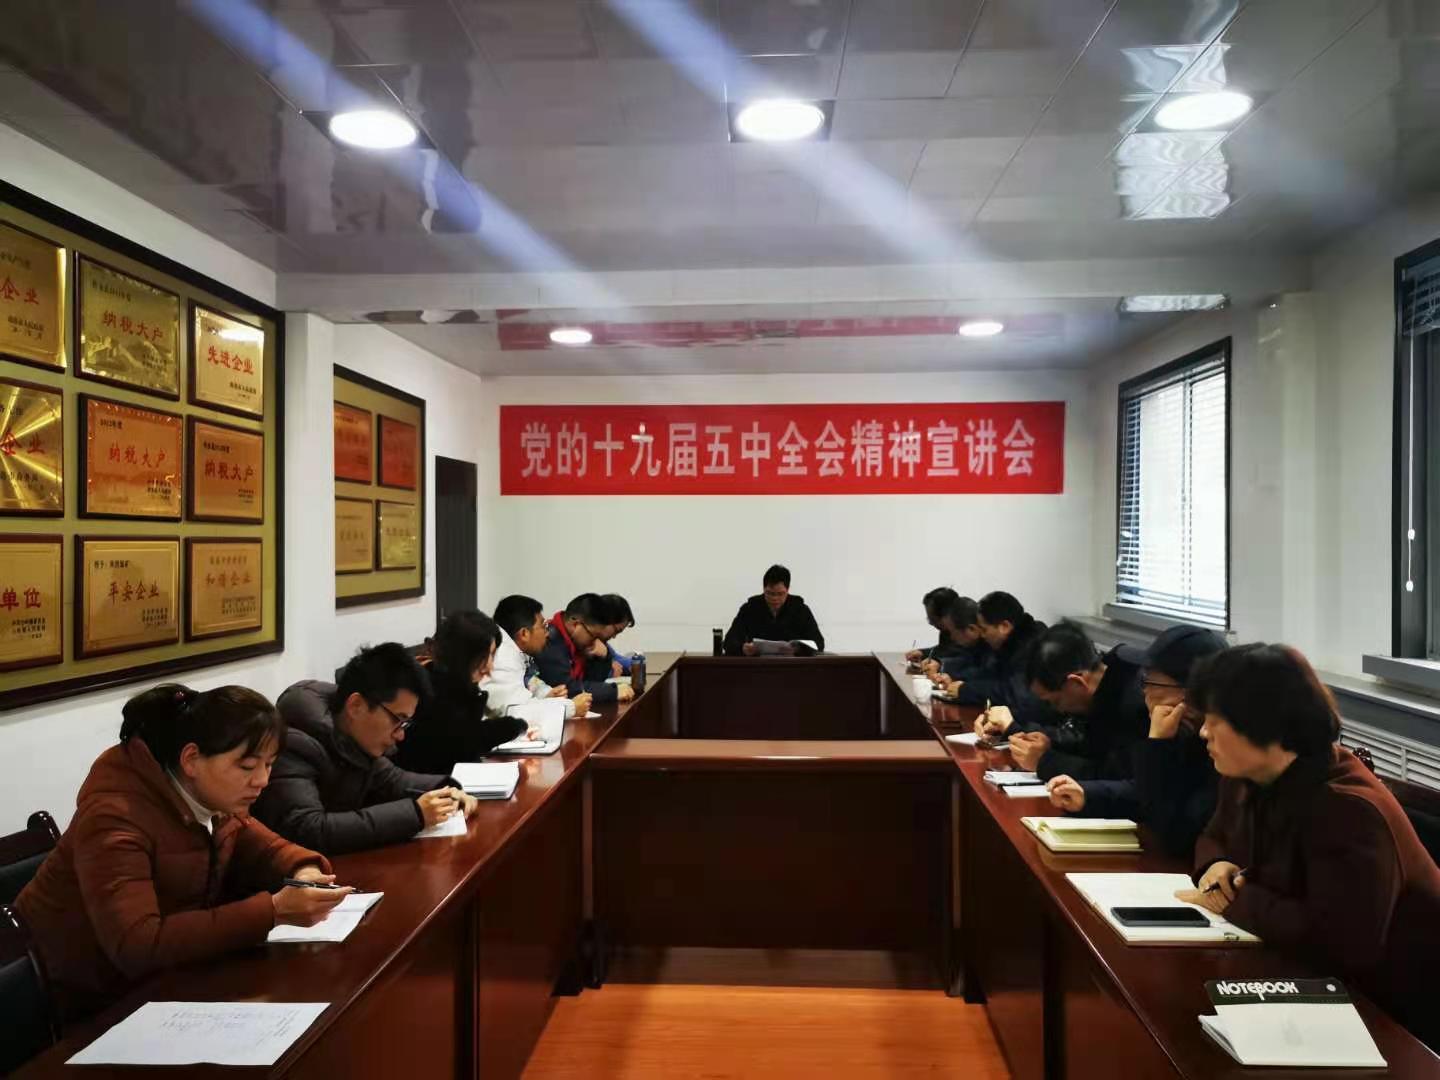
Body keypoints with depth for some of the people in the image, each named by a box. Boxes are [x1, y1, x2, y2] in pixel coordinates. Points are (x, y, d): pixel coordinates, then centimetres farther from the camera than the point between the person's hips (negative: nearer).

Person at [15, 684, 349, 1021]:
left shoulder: (212, 797, -6)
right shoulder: (116, 814, -30)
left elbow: (261, 847, 5)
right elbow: (137, 947, -38)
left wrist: (304, 871, -18)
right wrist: (273, 910, -41)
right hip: (87, 998, -7)